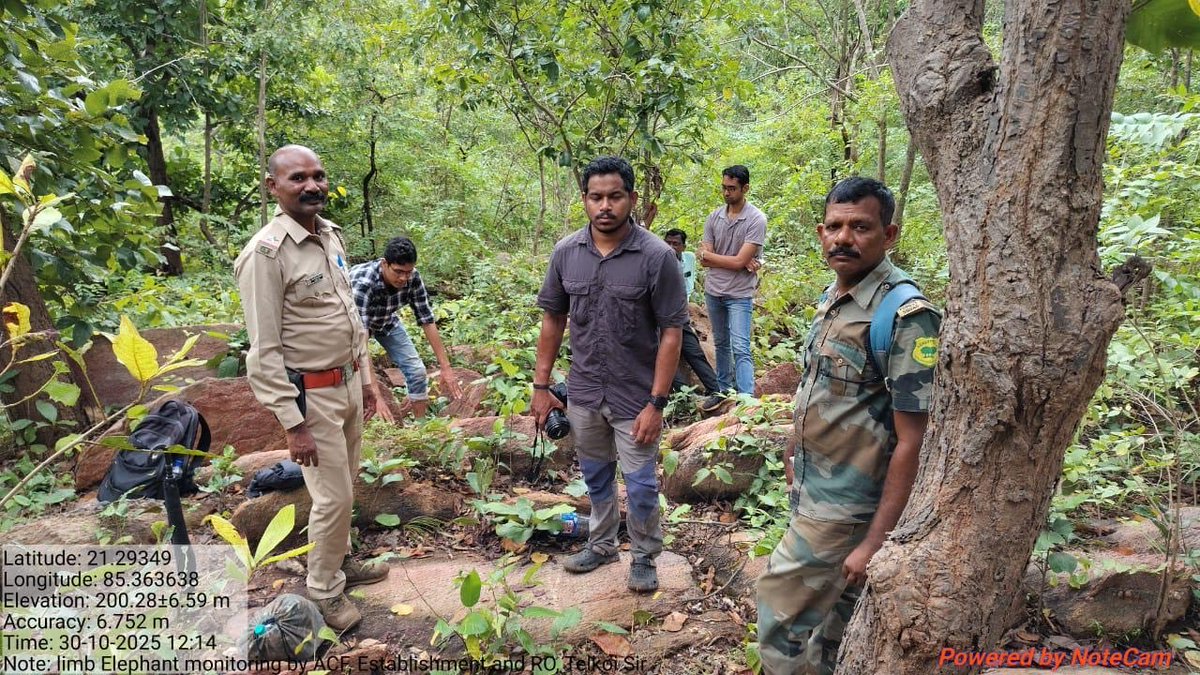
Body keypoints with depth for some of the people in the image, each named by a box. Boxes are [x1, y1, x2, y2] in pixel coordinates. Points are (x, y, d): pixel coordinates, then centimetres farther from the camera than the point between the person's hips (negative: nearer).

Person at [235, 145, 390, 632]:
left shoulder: (332, 235, 6)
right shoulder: (266, 253, -19)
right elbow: (265, 350, -19)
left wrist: (365, 375, 17)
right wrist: (292, 423, -20)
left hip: (348, 382, 8)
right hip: (311, 394, -8)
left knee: (344, 488, 20)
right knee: (333, 497, 2)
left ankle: (340, 562, 40)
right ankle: (324, 591, 22)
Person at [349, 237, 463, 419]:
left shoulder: (412, 278, -28)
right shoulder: (363, 283, -42)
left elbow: (427, 320, -18)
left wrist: (445, 367, -20)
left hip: (385, 319, 4)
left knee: (416, 370, -4)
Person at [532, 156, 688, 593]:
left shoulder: (657, 257, -16)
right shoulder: (566, 252, -4)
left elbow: (671, 333, -14)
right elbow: (552, 319, 5)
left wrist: (656, 403, -16)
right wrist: (541, 385, 4)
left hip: (635, 398, -4)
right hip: (583, 393, 4)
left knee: (640, 487, 8)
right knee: (595, 477, 21)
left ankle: (644, 557, 32)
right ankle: (602, 544, 44)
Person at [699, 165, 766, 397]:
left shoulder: (757, 220, -13)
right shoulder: (714, 217, 2)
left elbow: (740, 261, -19)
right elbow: (704, 260, -4)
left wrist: (708, 254, -6)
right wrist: (742, 262, -14)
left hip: (739, 294, -6)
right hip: (713, 291, 6)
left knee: (740, 349, -11)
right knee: (721, 343, 18)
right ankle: (723, 390, 31)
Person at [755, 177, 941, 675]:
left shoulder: (904, 316, -21)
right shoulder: (832, 298, 5)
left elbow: (911, 441, -22)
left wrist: (876, 541, -21)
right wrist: (795, 455, 19)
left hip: (844, 510, -8)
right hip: (813, 495, 8)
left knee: (780, 619, -1)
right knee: (836, 620, 21)